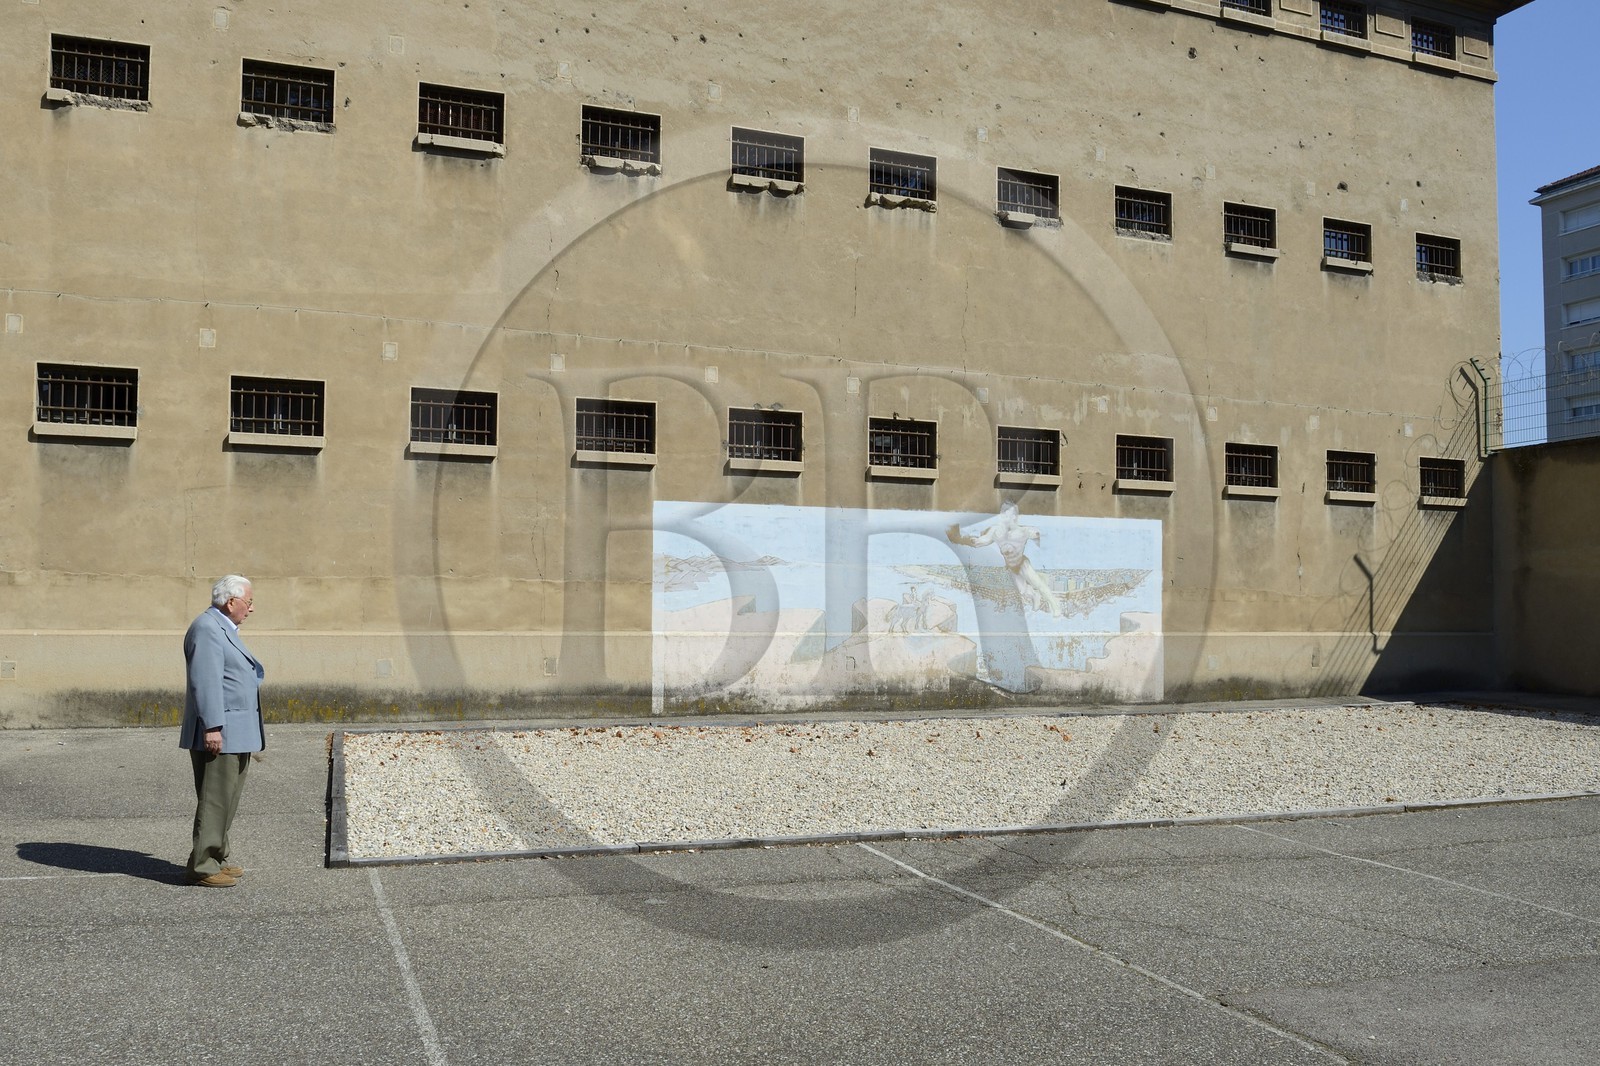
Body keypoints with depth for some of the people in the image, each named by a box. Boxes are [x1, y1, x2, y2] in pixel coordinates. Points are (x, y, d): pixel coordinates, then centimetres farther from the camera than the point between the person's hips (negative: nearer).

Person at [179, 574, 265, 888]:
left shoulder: (224, 628, 19)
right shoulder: (206, 628, -15)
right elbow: (205, 681, -22)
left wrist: (254, 670, 9)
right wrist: (212, 727, -25)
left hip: (236, 734, 11)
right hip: (218, 733, -11)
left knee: (227, 801, 16)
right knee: (214, 801, -6)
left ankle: (217, 858, 24)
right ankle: (203, 867, -1)